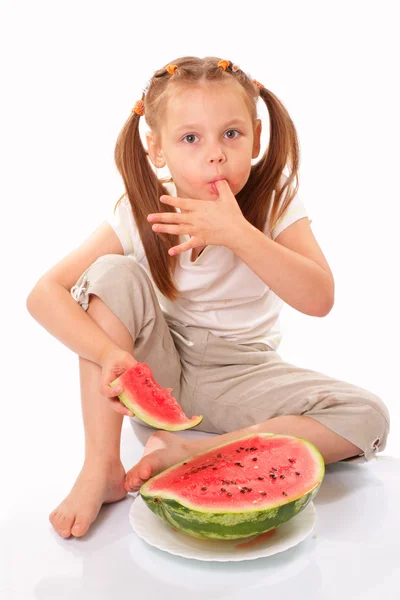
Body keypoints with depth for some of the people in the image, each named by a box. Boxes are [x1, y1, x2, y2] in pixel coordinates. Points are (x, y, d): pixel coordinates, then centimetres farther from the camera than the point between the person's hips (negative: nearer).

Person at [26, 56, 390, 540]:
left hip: (241, 377, 0)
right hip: (157, 375, 0)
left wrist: (237, 233, -37)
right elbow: (44, 294, -19)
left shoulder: (276, 202, -13)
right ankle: (101, 465, -20)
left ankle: (187, 454, -19)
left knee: (367, 417, -22)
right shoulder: (141, 213, -14)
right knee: (112, 273, -25)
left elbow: (318, 299, -26)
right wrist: (110, 353, -36)